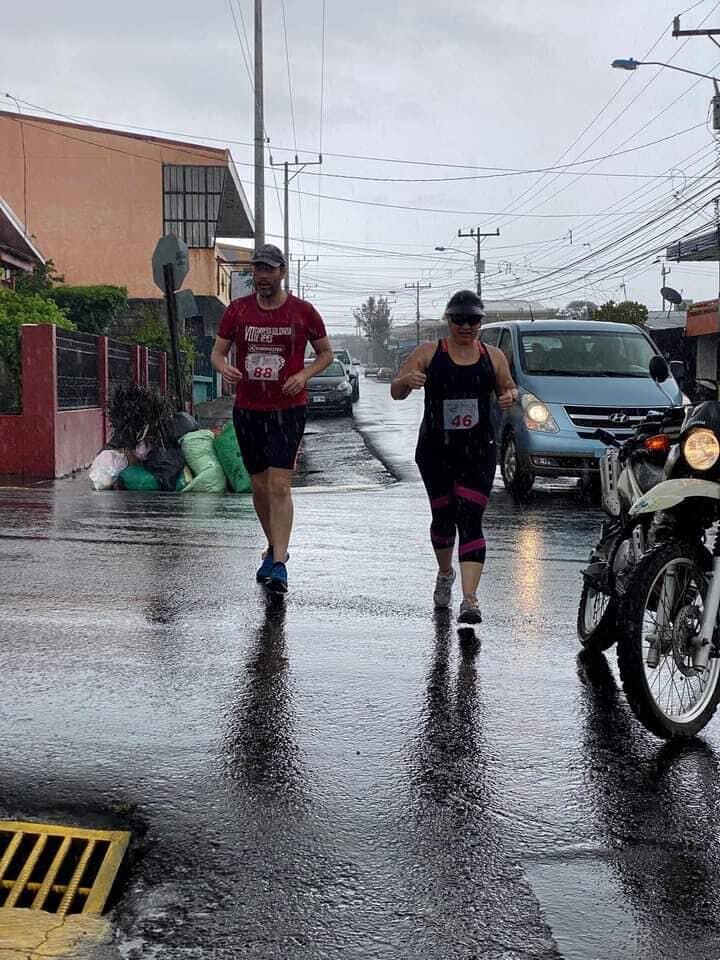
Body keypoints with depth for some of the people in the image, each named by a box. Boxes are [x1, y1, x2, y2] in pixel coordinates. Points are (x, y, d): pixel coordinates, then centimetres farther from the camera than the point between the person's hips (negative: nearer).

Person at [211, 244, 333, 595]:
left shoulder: (303, 312, -2)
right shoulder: (237, 310, 4)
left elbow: (326, 352, 9)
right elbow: (217, 351, 9)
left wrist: (303, 375, -10)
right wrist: (224, 367, -14)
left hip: (288, 410, -3)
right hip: (247, 409, 3)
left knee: (280, 486, -12)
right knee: (259, 485, 12)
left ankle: (278, 565, -12)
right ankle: (275, 548, 32)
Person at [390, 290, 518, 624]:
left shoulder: (493, 356, 6)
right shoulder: (428, 353, 1)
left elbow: (508, 388, 19)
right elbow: (396, 393, 2)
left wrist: (510, 396, -6)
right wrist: (407, 380, -22)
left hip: (478, 451, 0)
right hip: (435, 450, 1)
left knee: (470, 520, -11)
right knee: (443, 517, 12)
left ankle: (470, 599, -16)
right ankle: (445, 573, 42)